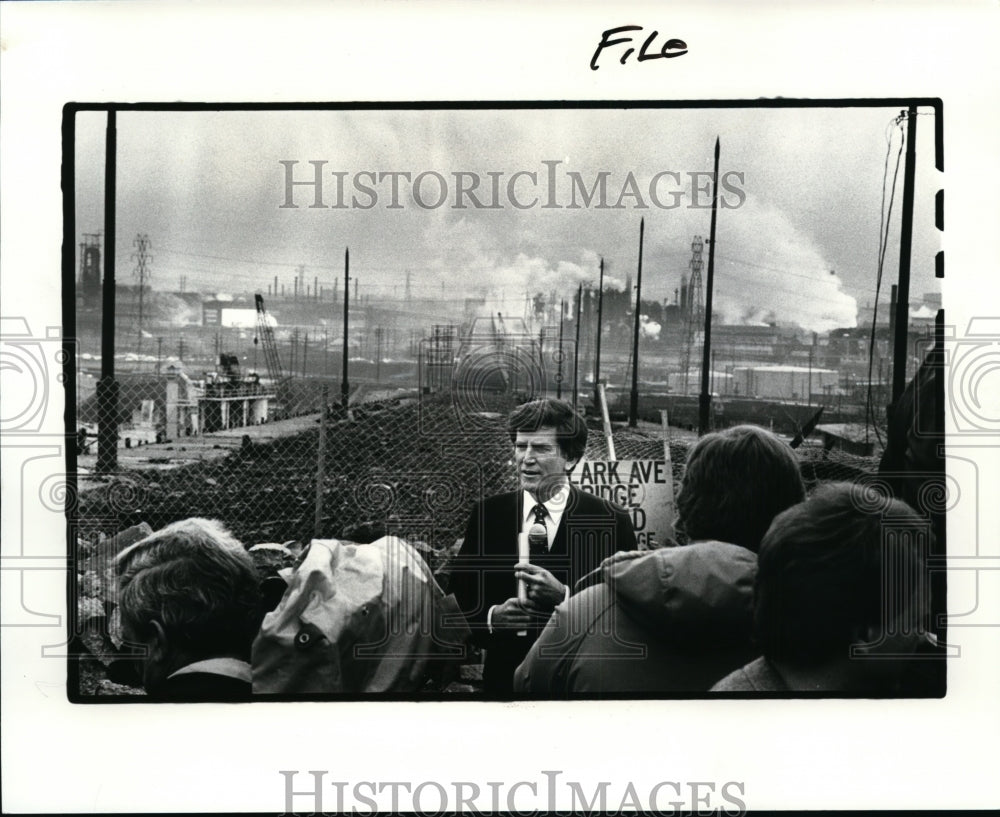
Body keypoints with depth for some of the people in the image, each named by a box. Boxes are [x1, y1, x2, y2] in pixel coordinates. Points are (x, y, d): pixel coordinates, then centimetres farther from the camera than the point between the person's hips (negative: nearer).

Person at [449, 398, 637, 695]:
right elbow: (459, 602, 1)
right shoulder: (486, 515, -1)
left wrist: (564, 597, -24)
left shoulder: (611, 522, -9)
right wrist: (491, 617, -18)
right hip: (505, 679, 2)